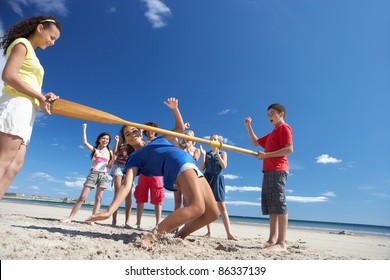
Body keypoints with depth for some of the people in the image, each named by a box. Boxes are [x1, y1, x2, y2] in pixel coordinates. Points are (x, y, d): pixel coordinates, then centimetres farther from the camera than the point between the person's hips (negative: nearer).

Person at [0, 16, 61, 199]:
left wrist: (43, 97, 0)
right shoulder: (22, 44, 3)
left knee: (15, 163, 0)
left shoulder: (31, 53, 28)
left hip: (25, 110, 9)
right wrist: (40, 97, -11)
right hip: (16, 105, -9)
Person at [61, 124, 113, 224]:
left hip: (104, 175, 1)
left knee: (98, 198, 0)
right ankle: (70, 218, 2)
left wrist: (114, 158, -8)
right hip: (93, 174, -1)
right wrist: (84, 129, -3)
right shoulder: (94, 149, 9)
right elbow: (85, 142, -6)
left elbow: (110, 165, 7)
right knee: (82, 197, -4)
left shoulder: (110, 152, 11)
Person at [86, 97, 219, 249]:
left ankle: (179, 236, 14)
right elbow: (126, 185, -2)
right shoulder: (135, 157, 11)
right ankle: (152, 236, -23)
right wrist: (109, 211, -15)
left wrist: (174, 109, 20)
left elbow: (179, 127, 37)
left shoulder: (159, 139, 30)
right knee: (197, 207, -33)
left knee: (212, 213, -1)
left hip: (193, 167, 7)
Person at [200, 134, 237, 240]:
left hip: (218, 179, -2)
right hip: (207, 179, 2)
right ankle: (209, 231, 7)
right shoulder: (207, 154, 15)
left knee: (222, 206, -7)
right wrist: (203, 155, -3)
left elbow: (224, 166, -5)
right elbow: (202, 168, 6)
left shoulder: (223, 153, 11)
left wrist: (217, 154, -11)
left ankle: (229, 233, -7)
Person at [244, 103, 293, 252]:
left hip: (277, 171, -9)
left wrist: (266, 155, -15)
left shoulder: (284, 127, 0)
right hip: (268, 171, 10)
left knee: (278, 204, -12)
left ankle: (281, 243, -12)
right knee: (270, 207, 7)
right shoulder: (272, 133, 28)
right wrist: (248, 126, 23)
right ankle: (272, 240, 11)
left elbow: (289, 149, -13)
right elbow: (255, 142, 30)